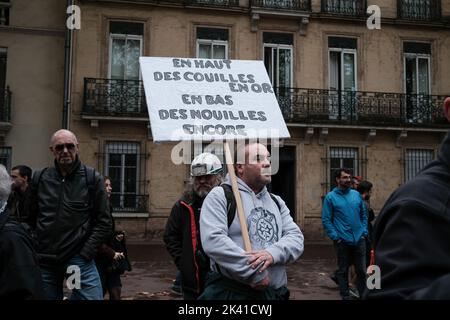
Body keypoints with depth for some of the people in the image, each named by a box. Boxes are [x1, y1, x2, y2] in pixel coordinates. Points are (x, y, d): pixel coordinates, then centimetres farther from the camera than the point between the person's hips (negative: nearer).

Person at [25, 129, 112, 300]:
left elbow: (103, 221, -3)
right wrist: (34, 253, 6)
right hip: (44, 261, 3)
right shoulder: (39, 178, 7)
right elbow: (30, 219, 13)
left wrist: (85, 254, -10)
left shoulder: (92, 178, -1)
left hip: (80, 259, -2)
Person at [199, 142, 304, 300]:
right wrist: (253, 273, -20)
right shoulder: (220, 195, -6)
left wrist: (273, 253, -18)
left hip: (275, 292, 6)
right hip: (230, 292, -6)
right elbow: (213, 240, -19)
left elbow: (296, 237, 3)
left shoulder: (277, 202, 14)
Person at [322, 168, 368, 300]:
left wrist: (364, 232, 4)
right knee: (343, 270, 8)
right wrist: (335, 236, -12)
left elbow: (363, 215, 14)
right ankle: (345, 296, 19)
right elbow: (326, 220, -5)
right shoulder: (330, 197, -3)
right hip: (342, 241, -3)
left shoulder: (356, 194, 8)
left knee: (362, 270, 8)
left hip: (359, 240, 3)